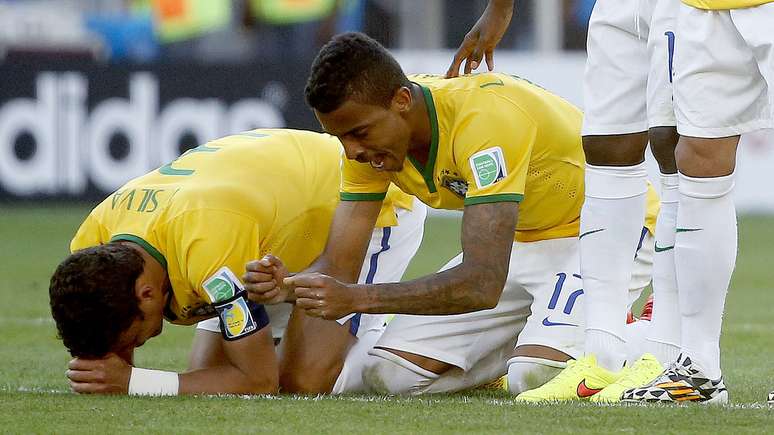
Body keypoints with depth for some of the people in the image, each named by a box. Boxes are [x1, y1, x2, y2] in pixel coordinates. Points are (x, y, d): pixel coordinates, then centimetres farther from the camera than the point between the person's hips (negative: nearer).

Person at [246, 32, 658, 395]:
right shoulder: (368, 130, -12)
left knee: (536, 378, -31)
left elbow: (483, 283, -41)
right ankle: (531, 343, 13)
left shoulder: (483, 116, -36)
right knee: (389, 374, -8)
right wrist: (285, 286, -34)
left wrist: (357, 298, -47)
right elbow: (337, 267, -11)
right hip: (518, 244, 7)